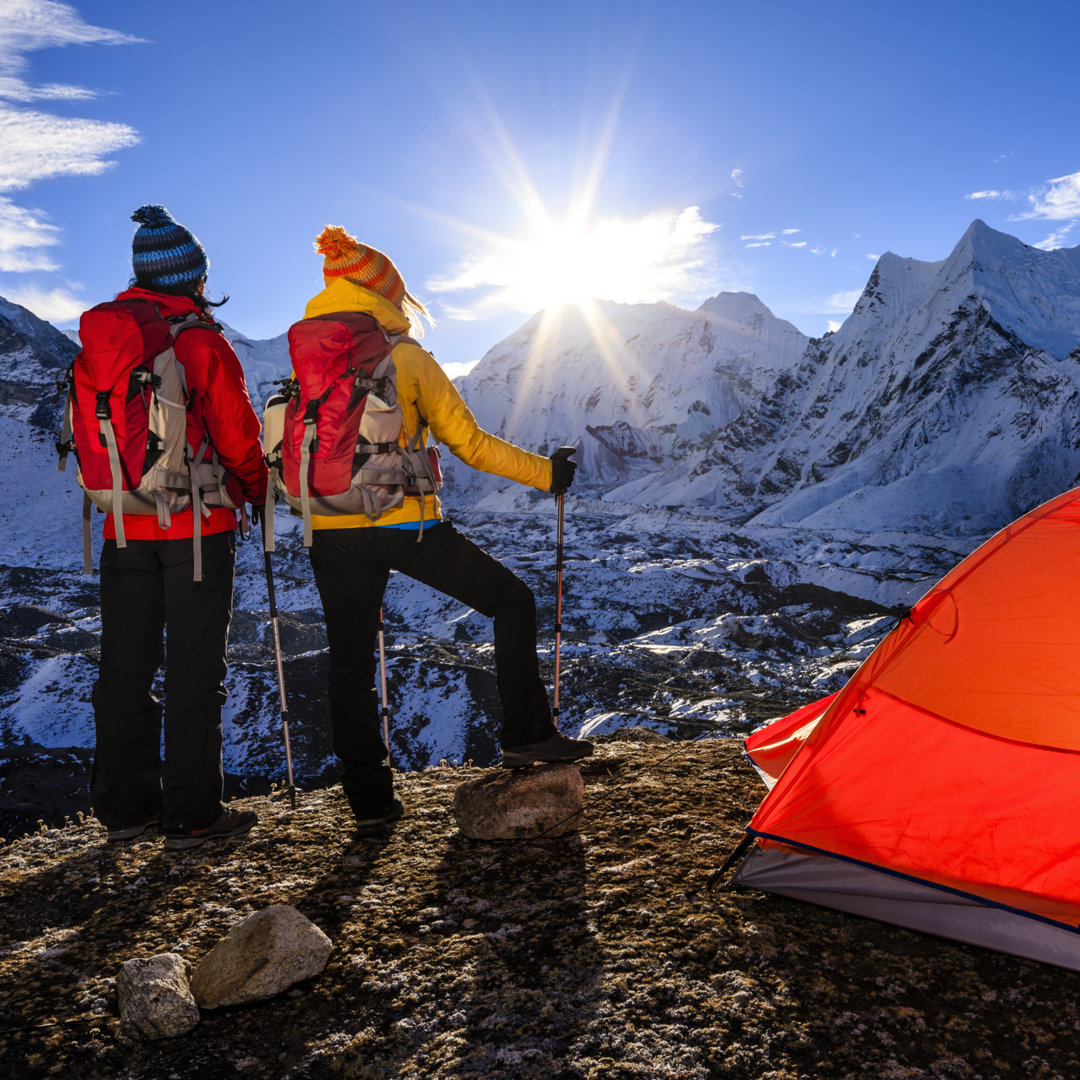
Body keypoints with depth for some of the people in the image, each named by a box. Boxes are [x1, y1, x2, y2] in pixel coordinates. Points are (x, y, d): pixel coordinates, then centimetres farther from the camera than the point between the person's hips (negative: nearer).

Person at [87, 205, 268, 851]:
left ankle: (124, 807, 19)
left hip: (123, 525, 5)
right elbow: (237, 434, -8)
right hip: (197, 524, -5)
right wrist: (259, 491, 9)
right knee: (195, 666, 0)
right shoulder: (202, 341, -9)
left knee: (125, 664, 11)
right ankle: (192, 814, 5)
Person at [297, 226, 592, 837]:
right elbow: (469, 443, -3)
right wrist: (546, 473, 7)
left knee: (351, 665, 11)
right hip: (408, 526, -4)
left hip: (333, 534, 4)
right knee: (512, 602, 13)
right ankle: (526, 735, 13)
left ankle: (369, 802, 17)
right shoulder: (408, 358, -3)